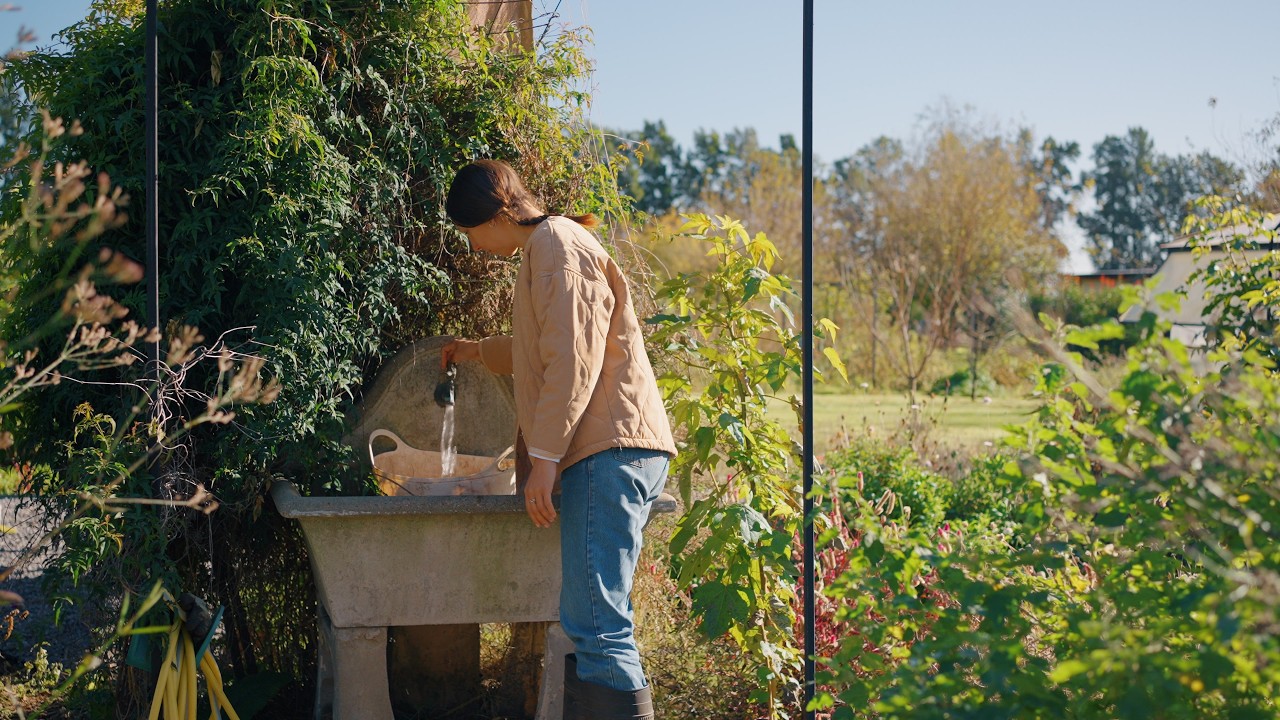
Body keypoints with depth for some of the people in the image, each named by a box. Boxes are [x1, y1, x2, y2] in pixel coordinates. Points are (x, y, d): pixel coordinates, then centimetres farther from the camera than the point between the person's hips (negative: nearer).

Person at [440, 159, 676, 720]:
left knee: (595, 624, -16)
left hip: (608, 452, -11)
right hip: (607, 451, 11)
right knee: (590, 622, 8)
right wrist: (478, 352, 54)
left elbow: (572, 361, -17)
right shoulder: (545, 249, 26)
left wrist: (544, 456, -19)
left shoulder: (558, 245, -7)